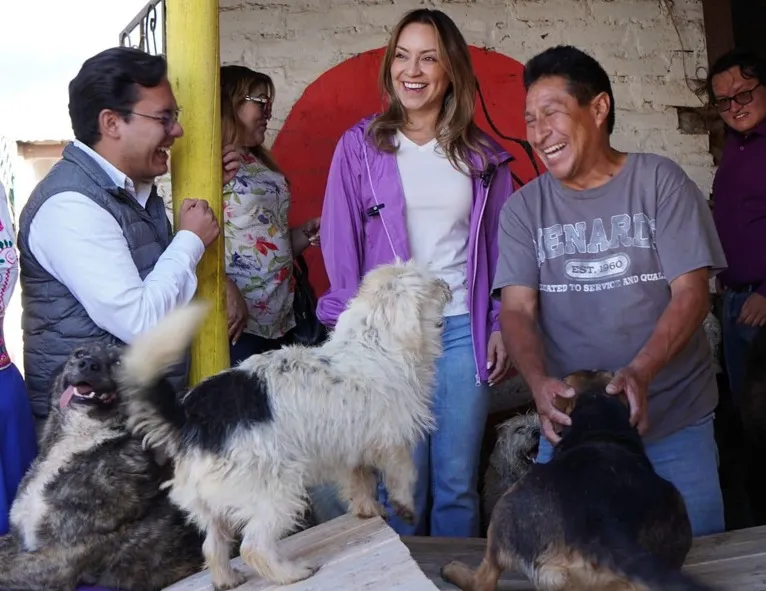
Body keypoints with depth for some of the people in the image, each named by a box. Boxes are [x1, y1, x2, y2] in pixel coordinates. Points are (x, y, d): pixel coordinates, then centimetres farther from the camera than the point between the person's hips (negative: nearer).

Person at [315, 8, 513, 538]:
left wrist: (500, 325, 5)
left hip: (464, 332, 2)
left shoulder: (482, 155, 9)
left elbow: (498, 247, 12)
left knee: (458, 484, 7)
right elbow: (341, 245, 1)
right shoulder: (360, 146, 3)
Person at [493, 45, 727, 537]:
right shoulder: (524, 209, 4)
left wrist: (640, 373, -26)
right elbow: (517, 308, -4)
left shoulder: (660, 181, -2)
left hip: (676, 421, -1)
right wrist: (538, 381, -25)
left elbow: (691, 292, -8)